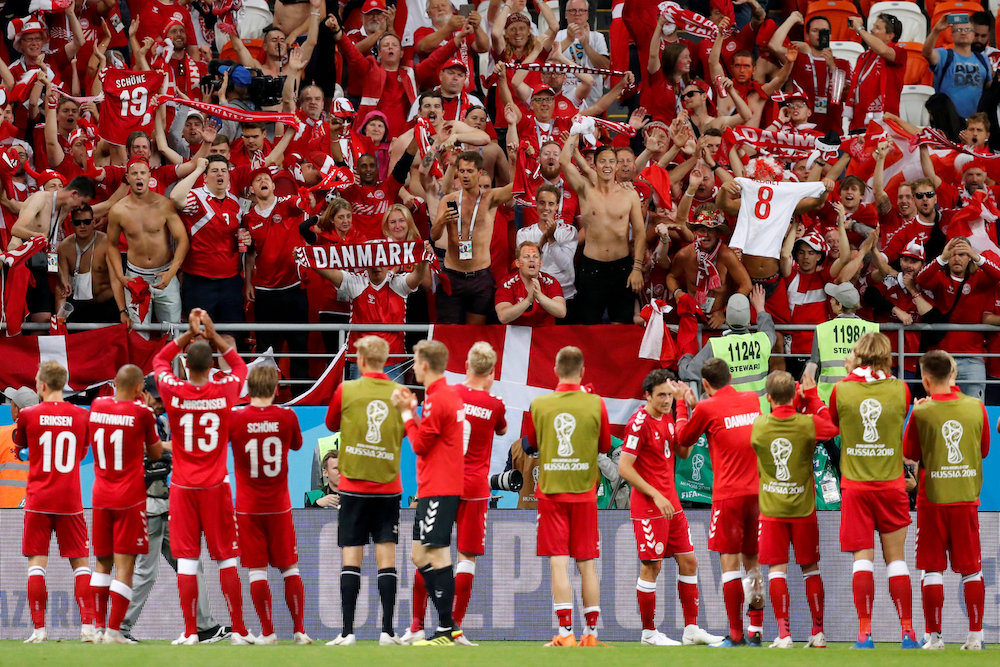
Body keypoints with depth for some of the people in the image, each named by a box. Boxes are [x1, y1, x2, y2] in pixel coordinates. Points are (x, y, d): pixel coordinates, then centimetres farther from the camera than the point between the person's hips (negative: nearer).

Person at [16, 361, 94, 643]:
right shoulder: (81, 415, 2)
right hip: (70, 501, 2)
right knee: (80, 562, 8)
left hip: (38, 501, -2)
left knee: (36, 563, 1)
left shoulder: (28, 415, -5)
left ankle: (39, 629, -5)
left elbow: (19, 443, 14)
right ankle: (88, 626, -1)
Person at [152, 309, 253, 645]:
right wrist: (212, 335, 17)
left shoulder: (173, 391, -8)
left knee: (186, 559, 0)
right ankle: (239, 629, 8)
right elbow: (239, 365, 17)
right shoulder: (224, 391, -7)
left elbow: (158, 361, 14)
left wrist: (189, 335, 14)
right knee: (226, 557, 6)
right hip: (216, 486, 0)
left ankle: (190, 631, -1)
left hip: (183, 487, 0)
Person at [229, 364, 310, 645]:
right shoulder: (287, 416, -6)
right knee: (290, 568, 10)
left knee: (257, 570, 2)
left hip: (248, 508, -1)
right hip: (279, 506, 1)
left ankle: (267, 632, 1)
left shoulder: (234, 418, -11)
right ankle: (299, 629, 9)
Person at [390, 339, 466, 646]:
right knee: (420, 555, 14)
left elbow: (419, 444, -13)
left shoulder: (437, 400, -16)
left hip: (438, 490, -11)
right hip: (436, 489, 11)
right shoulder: (452, 395, 15)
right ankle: (448, 625, 14)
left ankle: (446, 631, -10)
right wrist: (412, 411, 10)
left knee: (437, 556, -10)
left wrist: (407, 413, -3)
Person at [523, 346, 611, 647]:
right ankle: (591, 632, 11)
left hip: (550, 492, -1)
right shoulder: (595, 404, -6)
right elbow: (605, 445, 8)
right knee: (586, 564, 8)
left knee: (558, 563, -3)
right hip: (584, 493, 1)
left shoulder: (539, 404, -3)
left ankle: (565, 631, -10)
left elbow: (529, 445, 10)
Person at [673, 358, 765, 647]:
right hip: (758, 492, 5)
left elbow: (683, 439, 10)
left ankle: (736, 635, -6)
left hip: (728, 495, -5)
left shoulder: (707, 408, -6)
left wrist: (681, 404, 21)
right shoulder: (752, 400, 10)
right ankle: (756, 631, 12)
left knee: (730, 562, -3)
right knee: (753, 562, 12)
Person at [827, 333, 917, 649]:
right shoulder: (900, 390, -3)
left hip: (854, 485, -1)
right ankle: (907, 631, 4)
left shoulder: (841, 389, -4)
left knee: (862, 558, -1)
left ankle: (865, 632, -8)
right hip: (892, 484, 1)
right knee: (895, 557, 6)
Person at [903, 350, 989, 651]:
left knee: (932, 570, 4)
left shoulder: (921, 413, -10)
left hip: (932, 499, -2)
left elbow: (909, 454, 2)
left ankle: (934, 636, 2)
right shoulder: (976, 407, -2)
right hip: (967, 498, 2)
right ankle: (975, 635, 7)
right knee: (971, 570, 8)